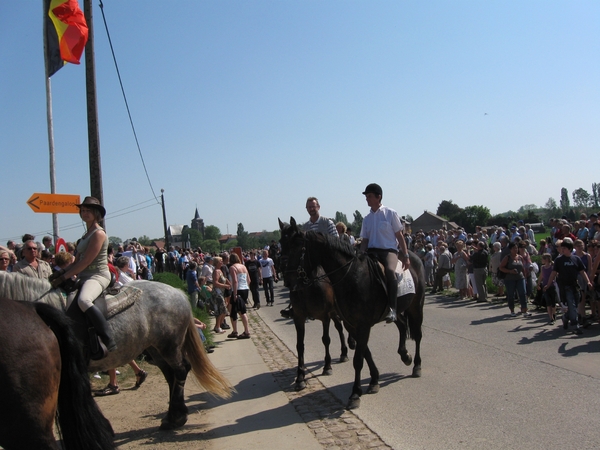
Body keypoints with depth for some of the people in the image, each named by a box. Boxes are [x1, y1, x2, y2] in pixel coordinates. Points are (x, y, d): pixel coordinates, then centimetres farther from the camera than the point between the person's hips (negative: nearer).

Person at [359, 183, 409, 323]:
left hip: (389, 250, -4)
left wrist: (406, 256, -3)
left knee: (390, 270, -36)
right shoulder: (367, 219, 15)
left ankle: (392, 308, -36)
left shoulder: (390, 213, 2)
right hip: (372, 251, 4)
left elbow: (399, 236, 3)